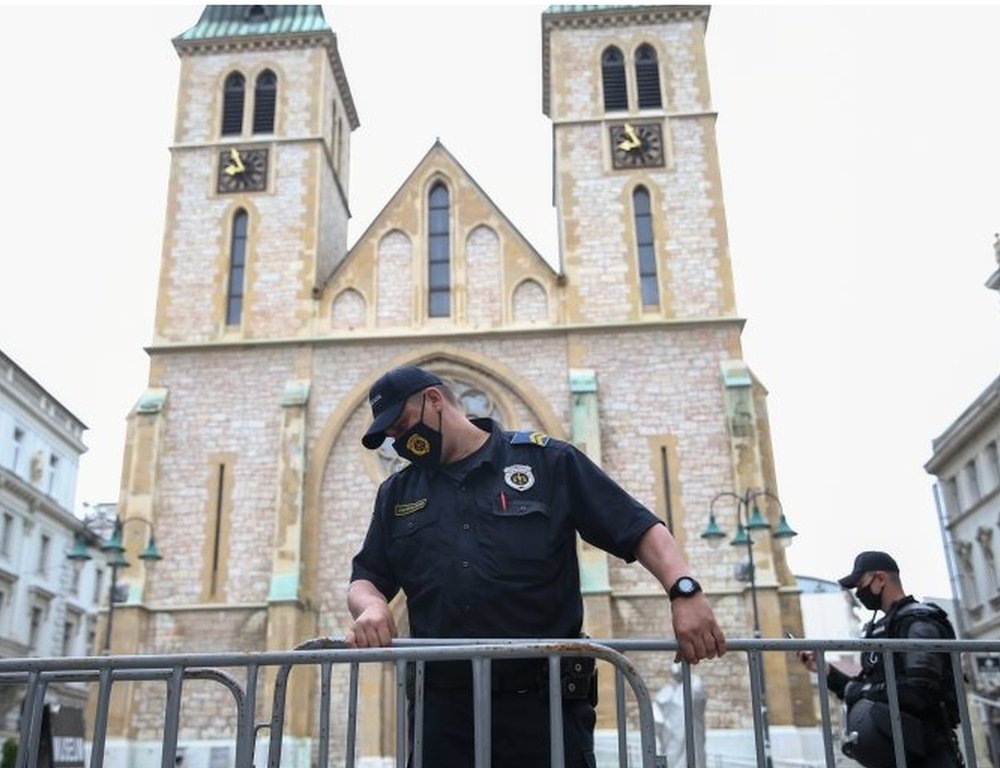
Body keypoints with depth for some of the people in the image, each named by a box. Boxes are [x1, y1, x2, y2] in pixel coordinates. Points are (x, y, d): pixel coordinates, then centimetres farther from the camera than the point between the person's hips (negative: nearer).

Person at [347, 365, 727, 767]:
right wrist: (372, 606, -8)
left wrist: (684, 590, -18)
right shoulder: (397, 493, 15)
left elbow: (640, 528, 0)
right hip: (442, 708, 3)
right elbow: (366, 578, 17)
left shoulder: (546, 460, 3)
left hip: (545, 703, -3)